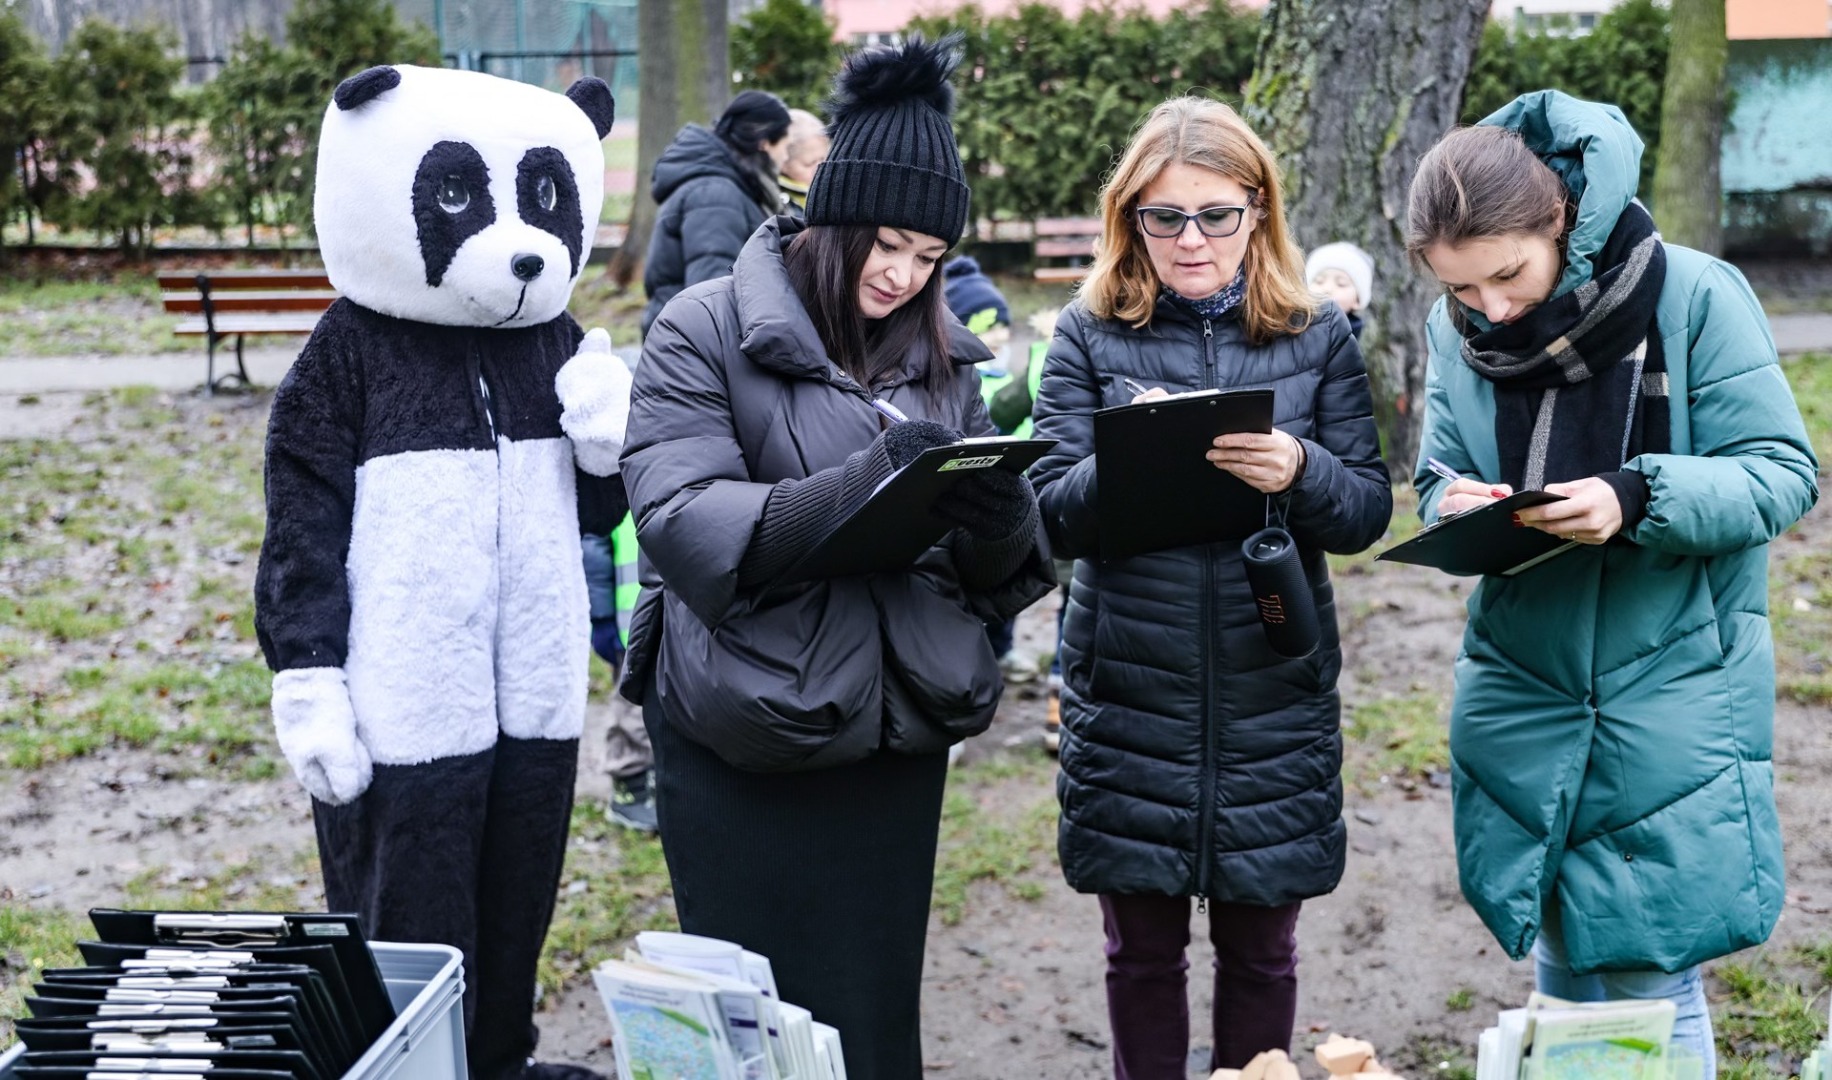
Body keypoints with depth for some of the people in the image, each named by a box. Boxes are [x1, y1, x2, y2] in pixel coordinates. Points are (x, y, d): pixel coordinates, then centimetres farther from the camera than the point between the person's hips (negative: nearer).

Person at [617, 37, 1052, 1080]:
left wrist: (1001, 516, -16)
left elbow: (994, 572, 8)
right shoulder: (708, 328, -6)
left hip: (898, 735, 5)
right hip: (742, 738, -4)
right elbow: (680, 520, -19)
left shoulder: (942, 355, 10)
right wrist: (865, 482, -31)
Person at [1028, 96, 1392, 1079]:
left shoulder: (1318, 337, 3)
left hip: (1273, 694, 1)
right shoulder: (1089, 336, 0)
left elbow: (1369, 511, 0)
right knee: (1142, 948, 11)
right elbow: (1055, 519, -5)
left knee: (1260, 945, 12)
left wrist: (1299, 470, -21)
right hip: (1128, 694, 0)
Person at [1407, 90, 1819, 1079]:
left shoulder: (1694, 296, -12)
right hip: (1521, 692, 4)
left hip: (1671, 697, -4)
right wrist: (1456, 512, -15)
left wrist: (1637, 498, -27)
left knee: (1651, 981, 1)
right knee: (1560, 969, 15)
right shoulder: (1456, 330, 0)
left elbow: (1782, 474, -11)